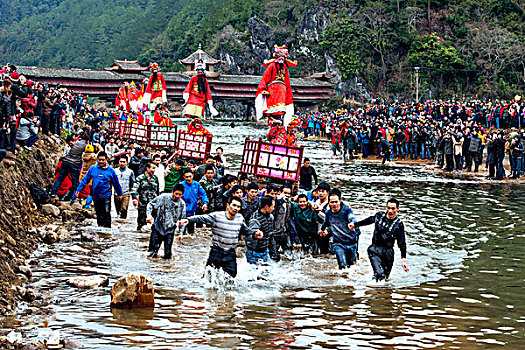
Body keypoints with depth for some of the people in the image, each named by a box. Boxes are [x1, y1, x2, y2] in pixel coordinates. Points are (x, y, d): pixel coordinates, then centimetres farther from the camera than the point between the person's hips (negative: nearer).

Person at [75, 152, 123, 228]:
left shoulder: (110, 170, -1)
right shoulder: (92, 168, 5)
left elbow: (116, 183, 8)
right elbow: (85, 179, 12)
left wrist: (119, 194, 16)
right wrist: (79, 189, 9)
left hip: (106, 196, -3)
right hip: (96, 197, 3)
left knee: (106, 214, -11)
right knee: (99, 216, 10)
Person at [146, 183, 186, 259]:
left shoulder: (182, 204, 0)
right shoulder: (164, 197, -8)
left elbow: (182, 219, 9)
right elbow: (150, 205, -4)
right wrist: (149, 215, -20)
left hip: (170, 230, 1)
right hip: (157, 227, -1)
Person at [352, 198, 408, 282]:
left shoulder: (398, 224, -2)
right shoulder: (379, 215, 5)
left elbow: (402, 243, -5)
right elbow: (369, 220, 25)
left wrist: (403, 260, -14)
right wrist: (355, 225, 33)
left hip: (388, 252, 0)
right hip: (375, 250, 0)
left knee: (385, 276, 0)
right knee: (379, 274, -22)